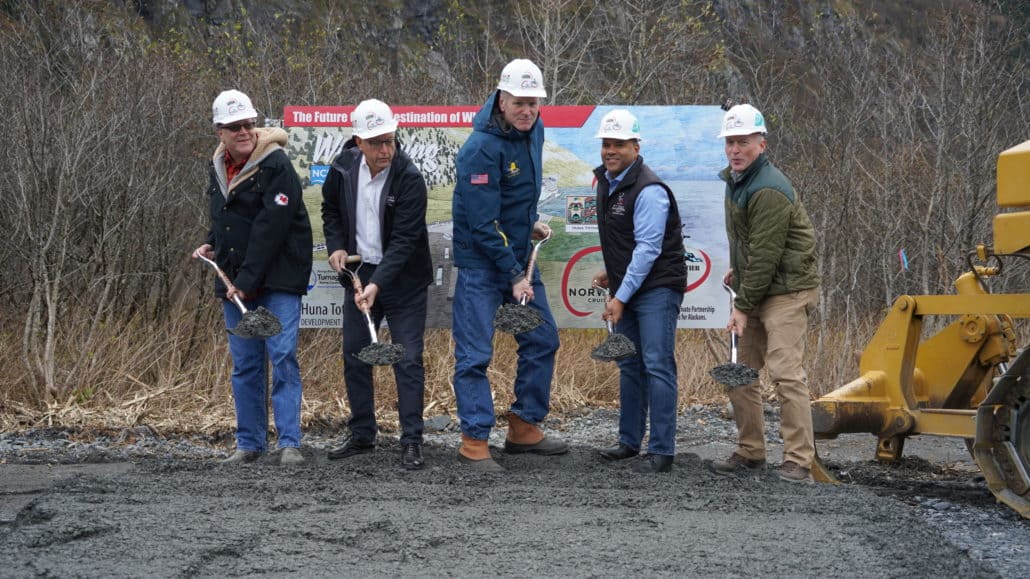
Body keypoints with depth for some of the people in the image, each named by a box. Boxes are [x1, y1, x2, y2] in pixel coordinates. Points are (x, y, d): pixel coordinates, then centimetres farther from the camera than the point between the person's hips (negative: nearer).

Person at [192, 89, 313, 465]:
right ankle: (249, 443, 16)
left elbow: (270, 229, -20)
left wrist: (247, 280, -21)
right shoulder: (219, 167, 11)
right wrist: (212, 245, 10)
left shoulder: (276, 166, -14)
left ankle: (289, 442, -9)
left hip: (277, 281, -7)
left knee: (283, 357, -10)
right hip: (234, 283, 7)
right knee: (244, 364, 10)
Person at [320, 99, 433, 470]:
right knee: (354, 356, 10)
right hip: (359, 273, 5)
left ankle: (411, 442, -1)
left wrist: (377, 284, -32)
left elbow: (404, 241, -24)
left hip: (403, 280, -5)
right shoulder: (344, 168, -5)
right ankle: (362, 436, 23)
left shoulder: (409, 179, -21)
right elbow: (330, 209, 16)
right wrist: (336, 246, 1)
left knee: (407, 360, -6)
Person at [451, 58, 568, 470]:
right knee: (475, 353, -6)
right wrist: (513, 277, -20)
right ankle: (474, 442, -2)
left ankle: (524, 428, 22)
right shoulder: (481, 149, -23)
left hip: (519, 254, 9)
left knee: (542, 340, 12)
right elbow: (484, 224, -23)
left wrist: (532, 223, 9)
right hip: (481, 261, -8)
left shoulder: (533, 130, 3)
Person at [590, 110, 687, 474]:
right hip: (626, 287, 9)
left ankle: (662, 452, -11)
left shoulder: (649, 190, -19)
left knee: (657, 365, -11)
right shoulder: (606, 181, 10)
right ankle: (630, 441, 24)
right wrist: (612, 272, 16)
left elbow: (648, 249, -22)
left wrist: (621, 297, -21)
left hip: (657, 288, -9)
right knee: (629, 365, 14)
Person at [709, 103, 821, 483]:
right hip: (757, 291, 10)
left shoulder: (769, 191, -20)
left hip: (786, 291, -10)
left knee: (785, 372, -18)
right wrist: (738, 269, 17)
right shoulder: (736, 181, 12)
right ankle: (750, 453, 21)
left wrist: (743, 305, -18)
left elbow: (766, 255, -21)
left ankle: (799, 462, -18)